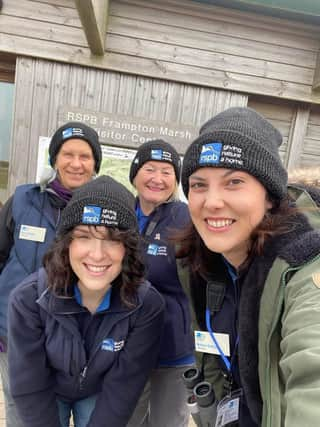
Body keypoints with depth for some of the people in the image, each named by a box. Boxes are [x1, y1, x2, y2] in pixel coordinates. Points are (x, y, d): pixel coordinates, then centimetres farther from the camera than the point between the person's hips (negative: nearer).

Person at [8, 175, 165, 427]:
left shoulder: (147, 305, -29)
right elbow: (29, 387, -19)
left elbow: (123, 388, -20)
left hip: (100, 396, 0)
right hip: (47, 394, 0)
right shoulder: (29, 299, -29)